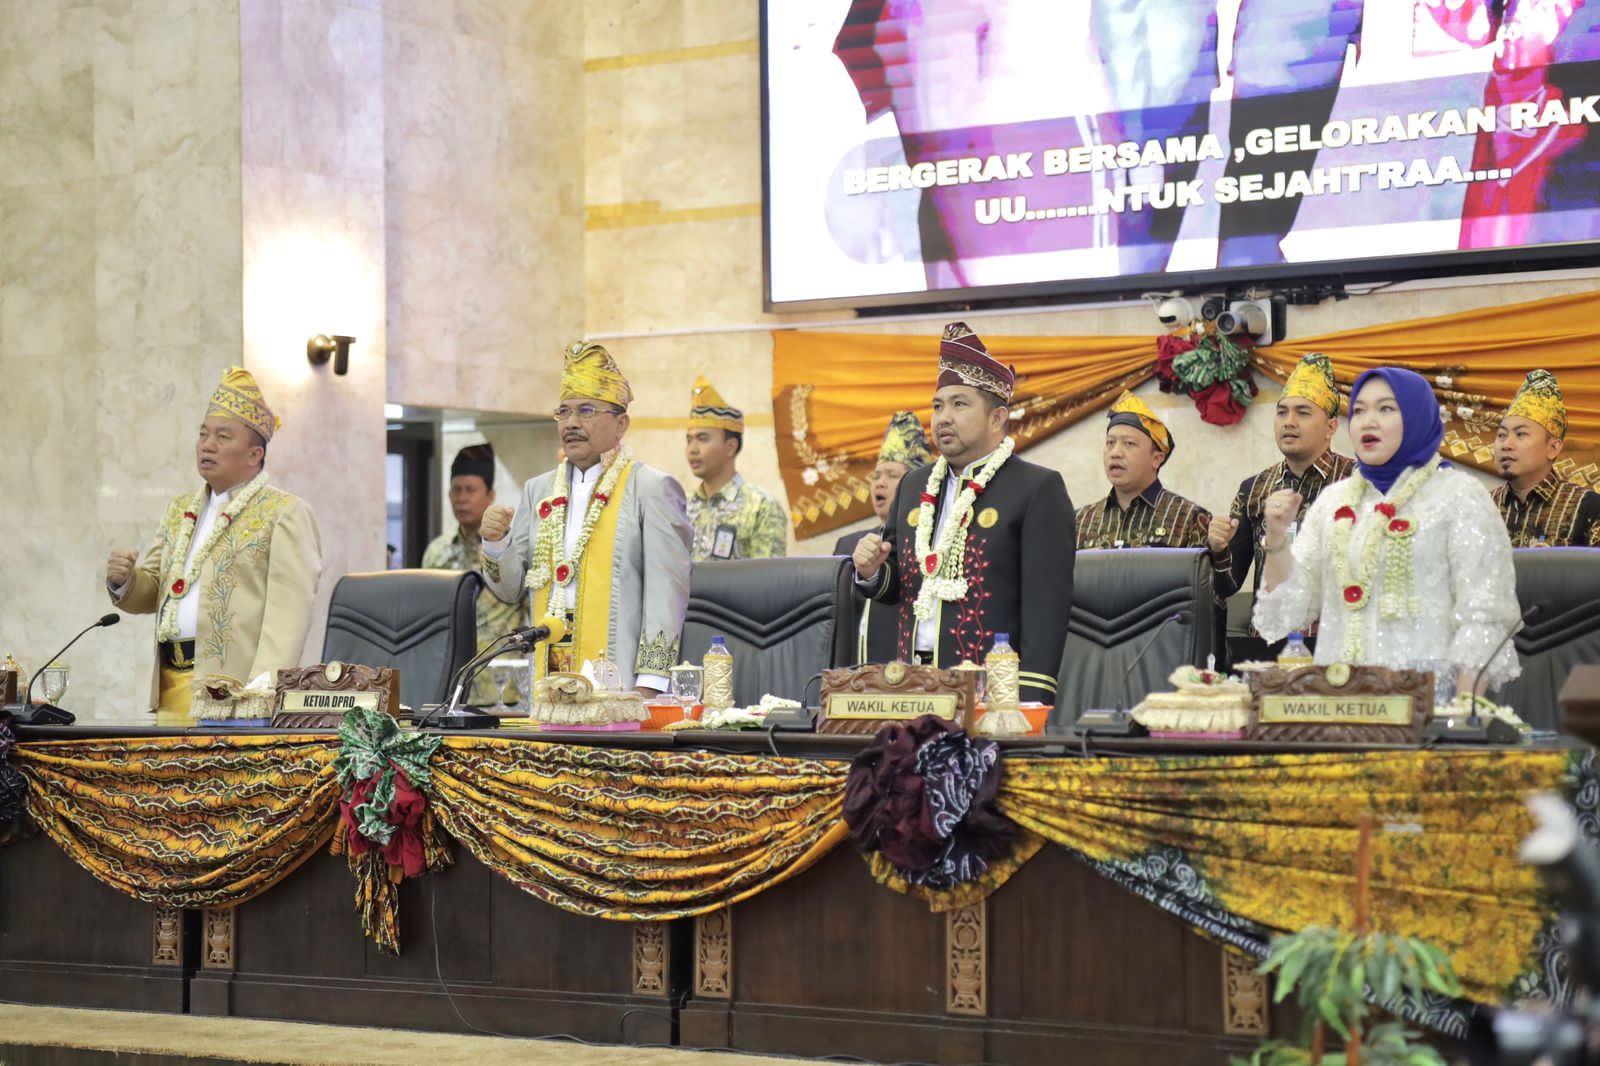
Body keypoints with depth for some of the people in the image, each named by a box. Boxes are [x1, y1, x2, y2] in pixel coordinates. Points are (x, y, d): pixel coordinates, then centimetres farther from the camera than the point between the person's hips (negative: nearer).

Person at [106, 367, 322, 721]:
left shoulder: (284, 513, -1)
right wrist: (124, 581, -1)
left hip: (232, 687, -6)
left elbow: (288, 614, -10)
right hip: (171, 689, 6)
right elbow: (150, 592, 23)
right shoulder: (180, 510, 21)